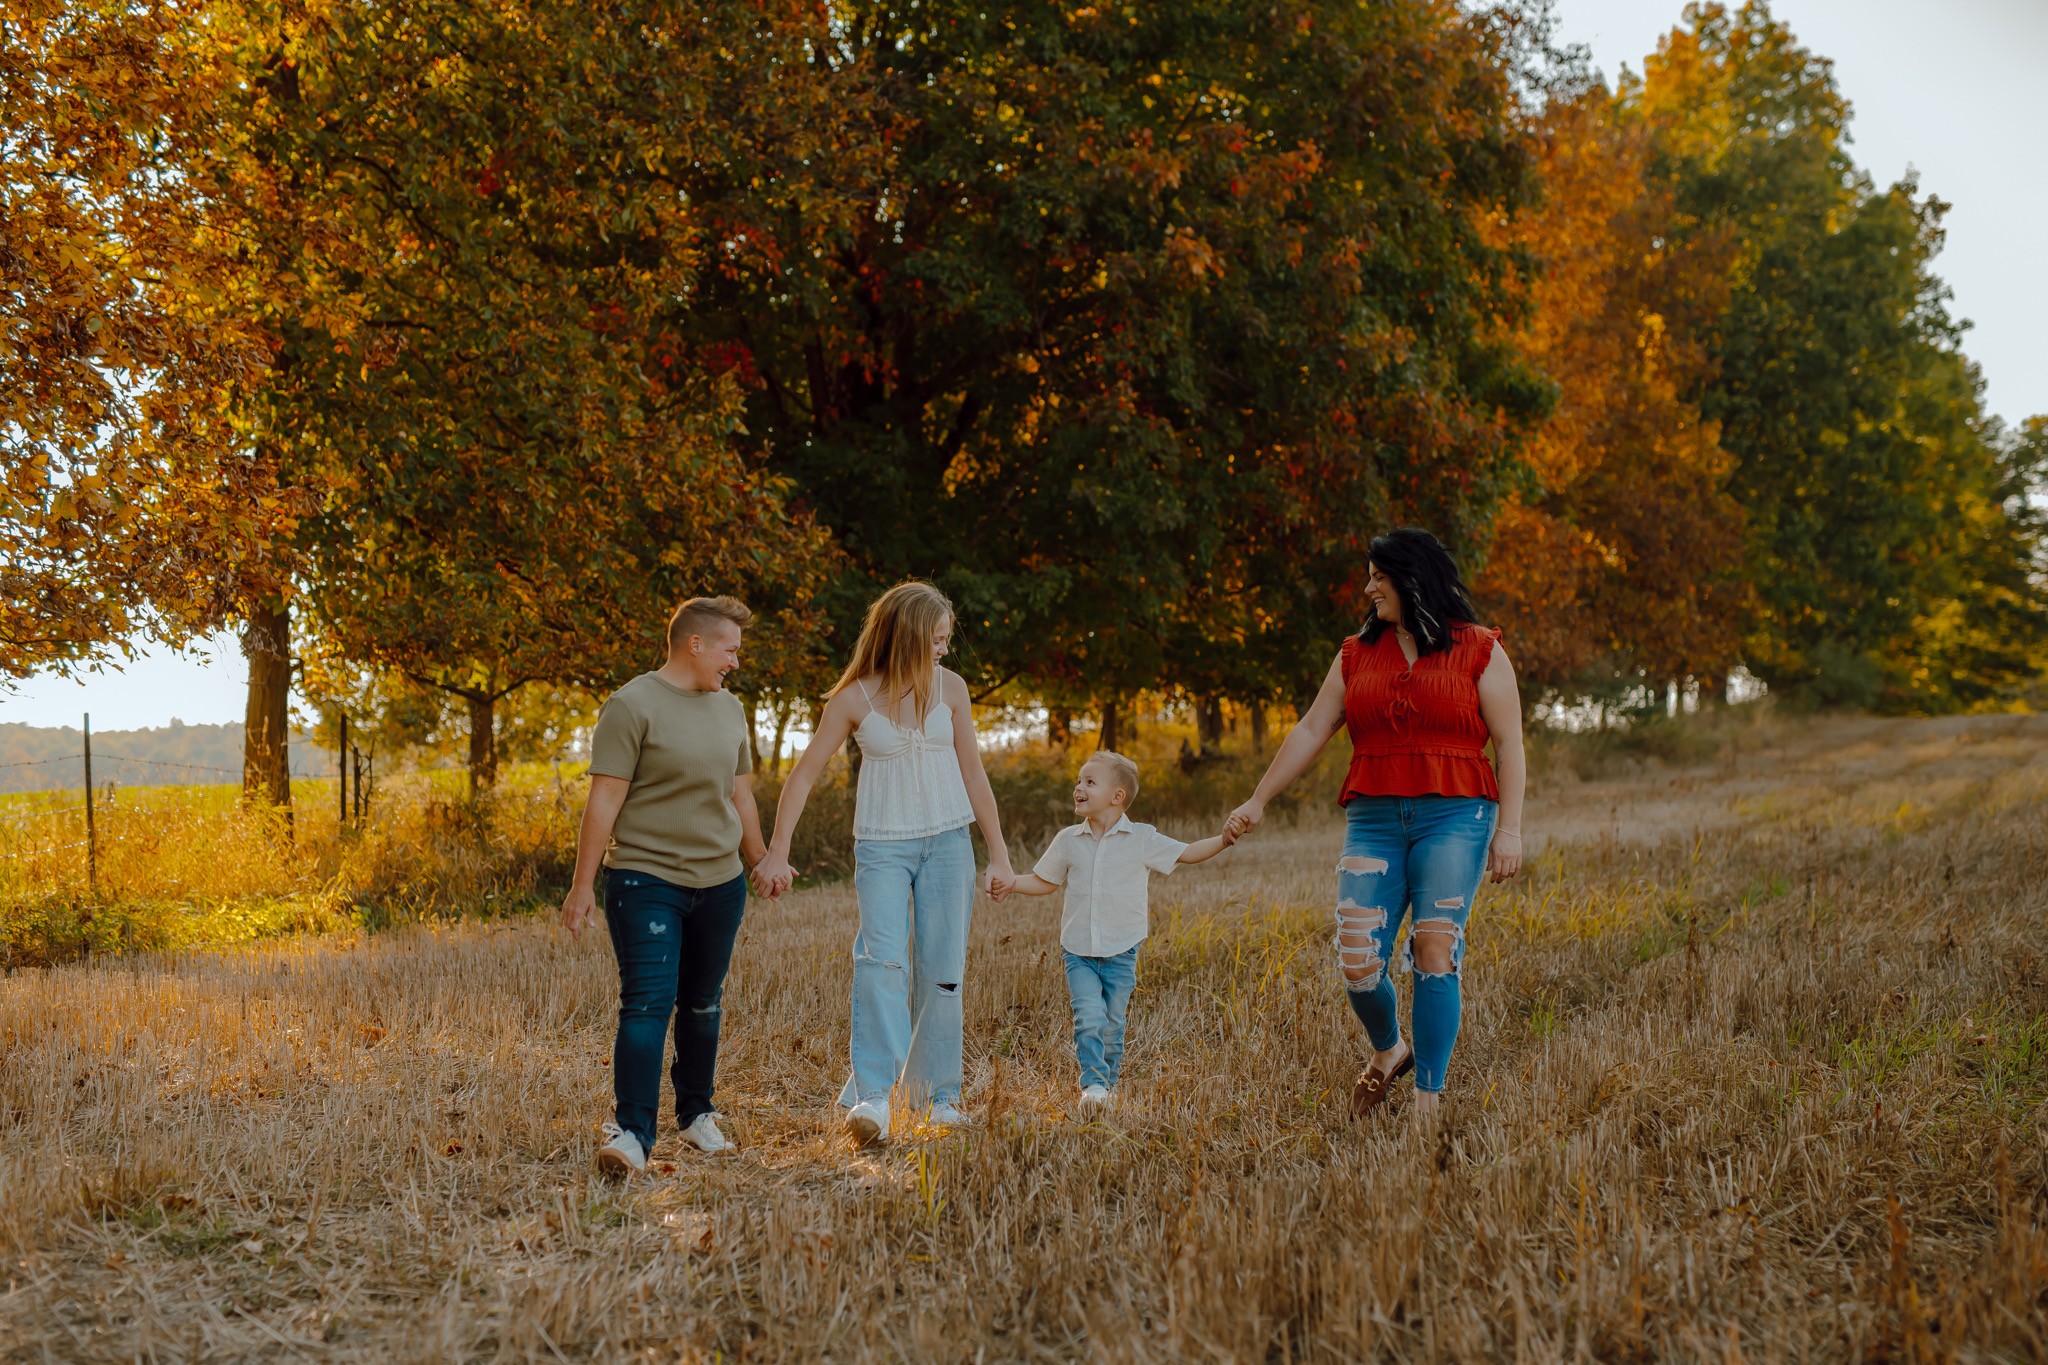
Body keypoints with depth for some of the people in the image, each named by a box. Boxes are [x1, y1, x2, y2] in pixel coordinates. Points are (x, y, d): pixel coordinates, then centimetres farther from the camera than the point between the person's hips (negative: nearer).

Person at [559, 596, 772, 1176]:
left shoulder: (729, 708, 13)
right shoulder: (632, 706, -9)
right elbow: (605, 799, -11)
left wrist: (761, 862, 28)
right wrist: (582, 884, -13)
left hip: (720, 883, 6)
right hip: (646, 881, -6)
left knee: (703, 1005, 13)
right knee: (647, 1003, -13)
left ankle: (697, 1114, 28)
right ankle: (632, 1133, -12)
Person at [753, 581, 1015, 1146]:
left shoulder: (950, 688, 3)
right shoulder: (855, 698, -5)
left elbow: (973, 773, 9)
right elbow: (805, 773, -2)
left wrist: (998, 854, 9)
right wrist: (777, 854, -8)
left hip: (948, 841, 3)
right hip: (882, 845, -3)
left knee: (941, 971, 3)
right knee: (882, 958, -20)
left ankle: (938, 1094, 16)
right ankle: (872, 1098, -25)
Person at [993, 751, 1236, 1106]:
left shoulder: (1142, 840, -2)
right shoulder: (1068, 840, 4)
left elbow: (1187, 853, 4)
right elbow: (1046, 881, 15)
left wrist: (1224, 839, -10)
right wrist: (1011, 884, 0)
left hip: (1121, 952, -1)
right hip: (1078, 952, 1)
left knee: (1112, 1024, 7)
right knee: (1089, 1017, -17)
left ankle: (1109, 1082, 25)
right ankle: (1093, 1083, -11)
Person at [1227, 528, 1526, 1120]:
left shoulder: (1479, 651, 5)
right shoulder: (1356, 655, 14)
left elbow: (1509, 744, 2)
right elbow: (1310, 731, 16)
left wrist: (1509, 830, -7)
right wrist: (1258, 801, 13)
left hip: (1454, 817, -3)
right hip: (1373, 821, 3)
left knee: (1435, 952, -12)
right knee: (1357, 961, -8)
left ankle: (1429, 1101, -5)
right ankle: (1389, 1050, 23)